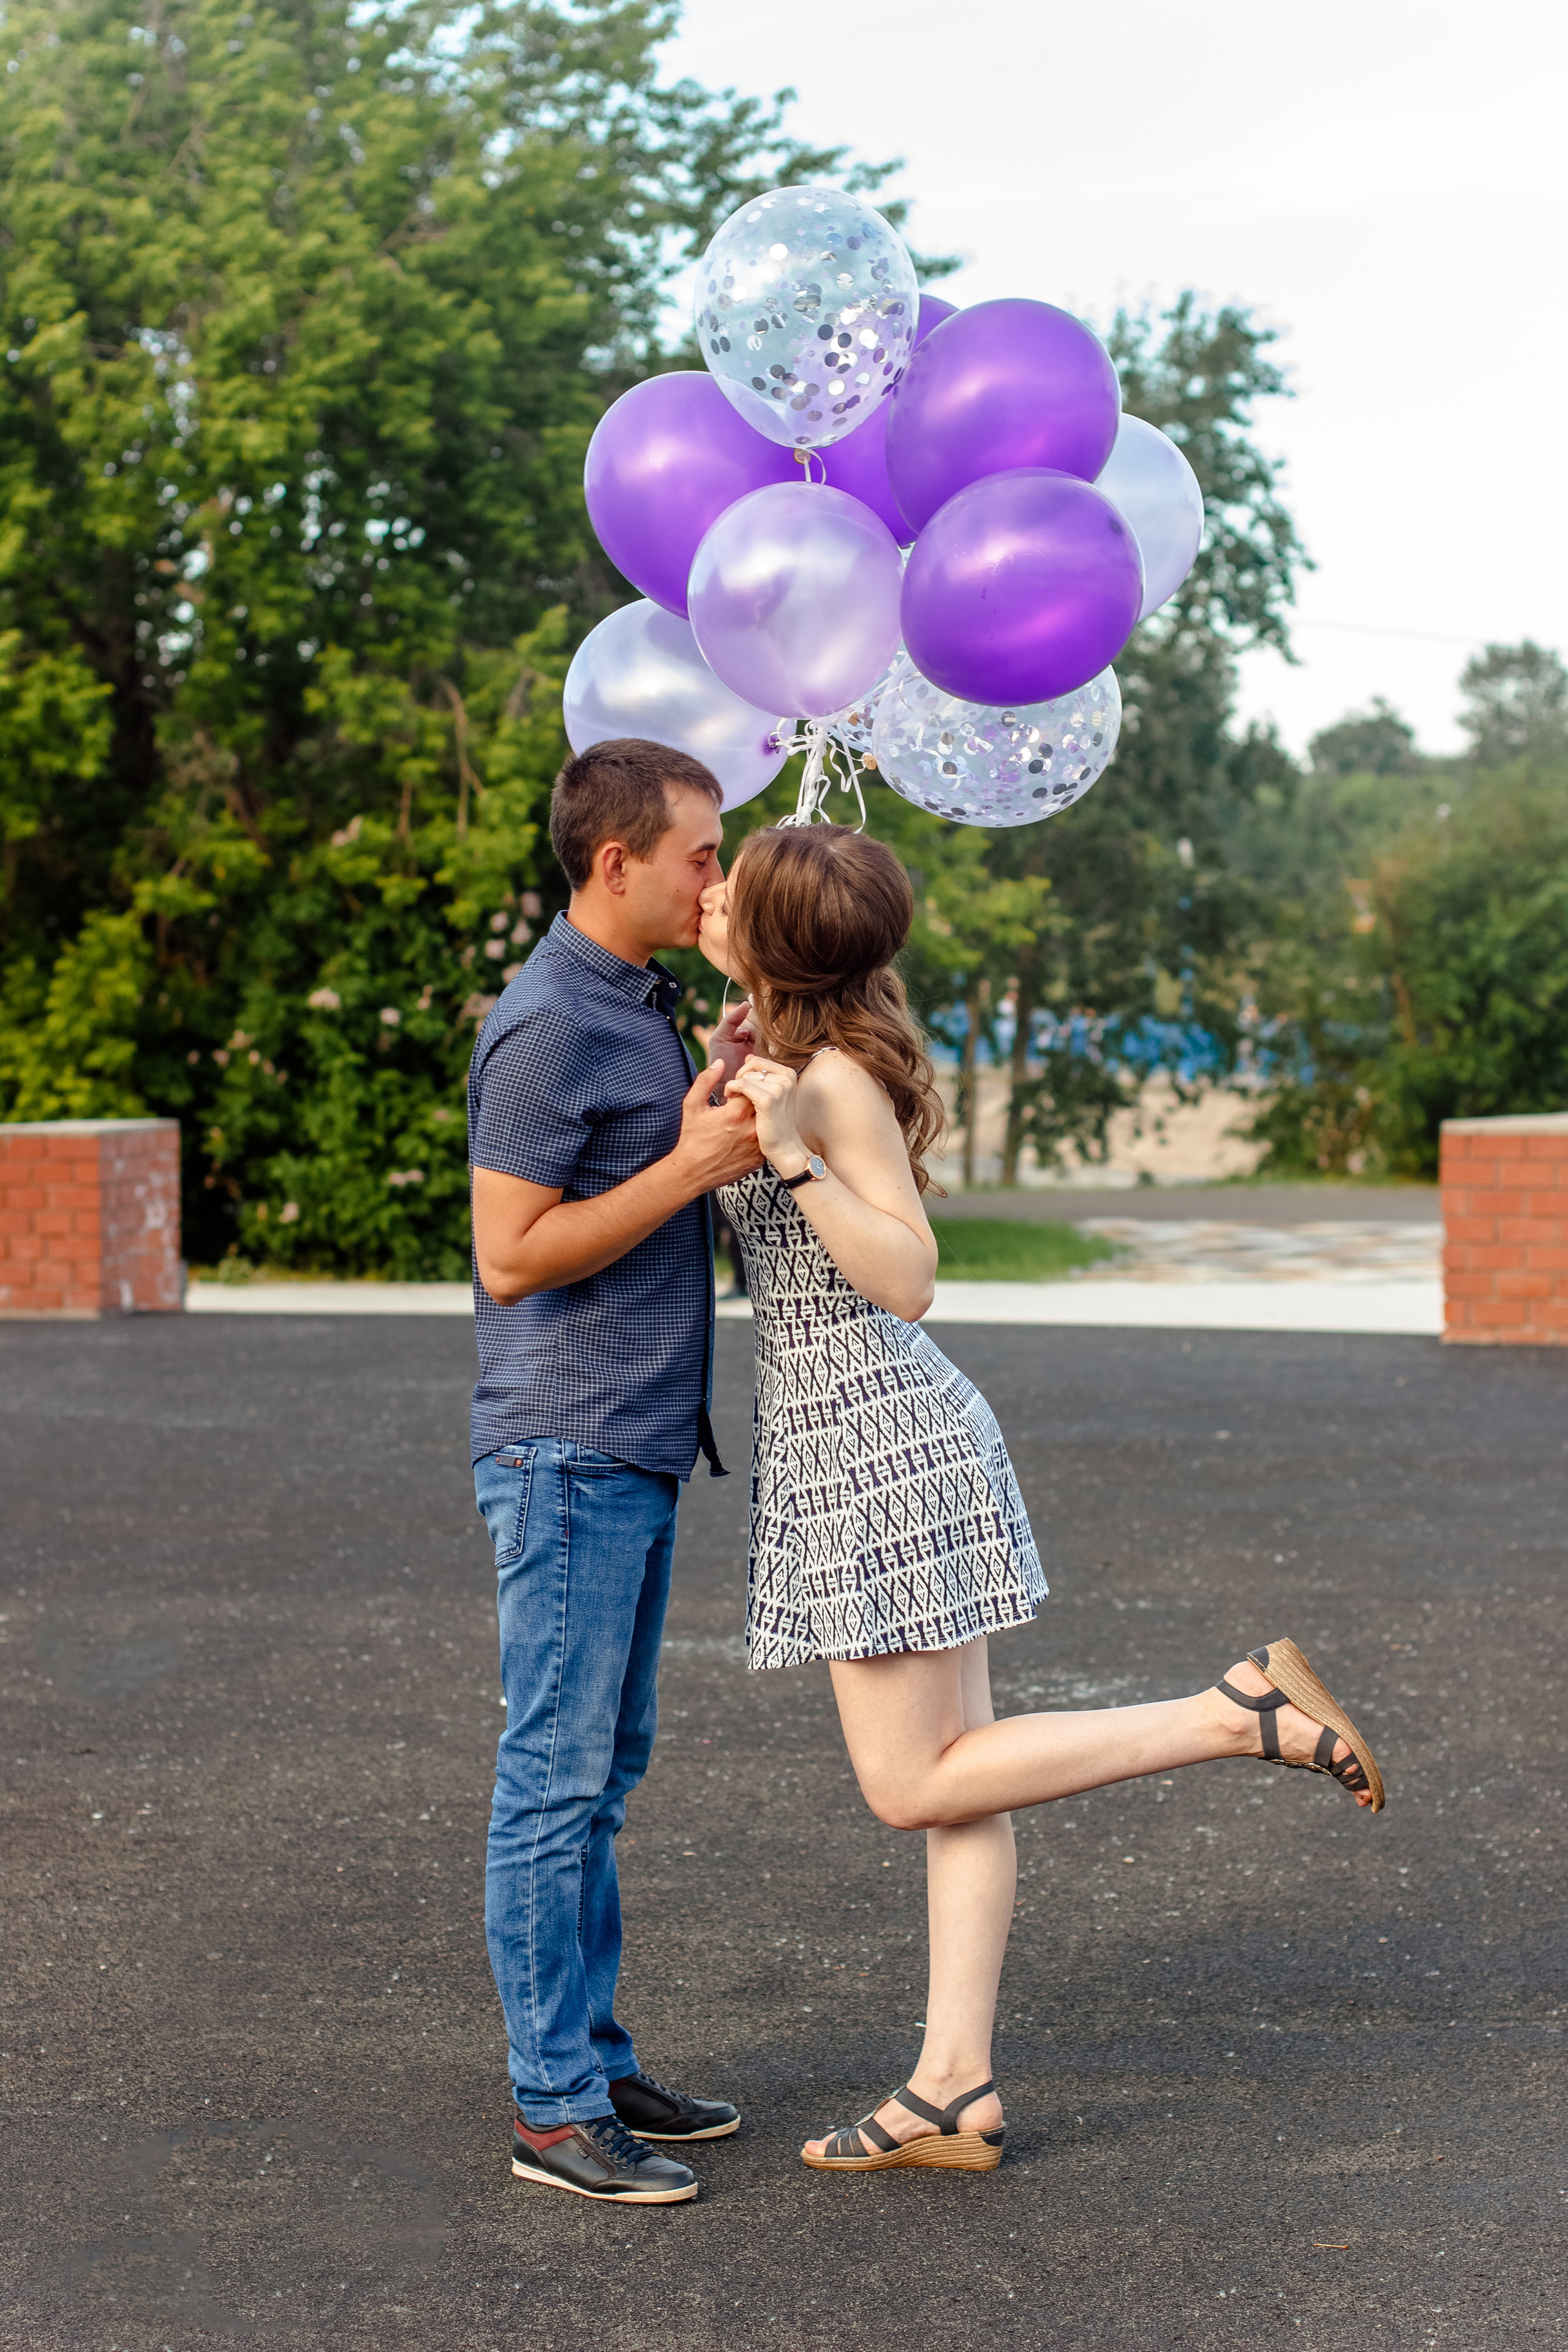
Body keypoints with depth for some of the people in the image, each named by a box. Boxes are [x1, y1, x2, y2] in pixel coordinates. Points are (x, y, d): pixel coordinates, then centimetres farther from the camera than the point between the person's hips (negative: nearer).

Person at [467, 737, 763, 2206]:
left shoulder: (637, 1007, 15)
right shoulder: (549, 1025, -16)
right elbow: (514, 1255, -20)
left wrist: (723, 1096, 9)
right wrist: (694, 1164, -19)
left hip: (638, 1449, 10)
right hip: (568, 1453, -10)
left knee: (603, 1768, 14)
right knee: (557, 1775, -4)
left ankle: (592, 2060, 23)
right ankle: (555, 2108, 3)